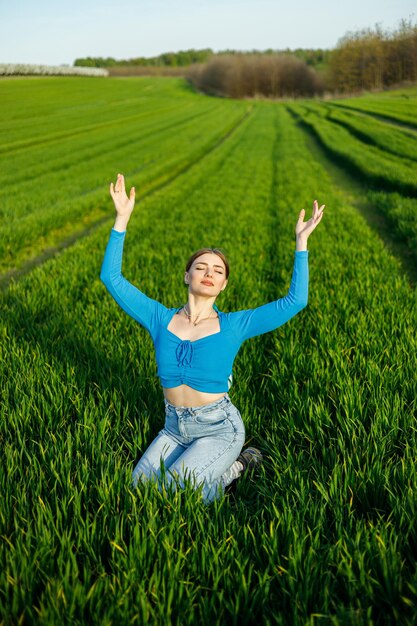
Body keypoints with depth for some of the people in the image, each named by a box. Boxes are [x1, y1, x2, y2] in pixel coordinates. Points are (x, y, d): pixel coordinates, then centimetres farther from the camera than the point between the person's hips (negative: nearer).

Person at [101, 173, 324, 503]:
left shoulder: (233, 326, -6)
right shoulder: (161, 319, 0)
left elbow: (295, 300, -11)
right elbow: (112, 277, -2)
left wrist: (301, 243, -11)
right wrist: (122, 218, -6)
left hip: (219, 429, -4)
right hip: (175, 427, 4)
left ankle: (234, 467, 7)